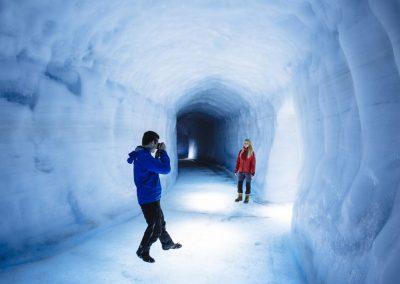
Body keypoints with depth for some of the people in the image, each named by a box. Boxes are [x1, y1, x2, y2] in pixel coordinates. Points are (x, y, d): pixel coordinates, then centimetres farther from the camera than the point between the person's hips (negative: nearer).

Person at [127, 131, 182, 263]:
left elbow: (155, 167, 19)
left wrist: (158, 155, 6)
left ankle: (167, 244, 43)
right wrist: (163, 152, -15)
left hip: (152, 197, 10)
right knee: (155, 228, 3)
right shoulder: (144, 157, -26)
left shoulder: (142, 155, 7)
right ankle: (142, 251, 22)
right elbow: (165, 169, -28)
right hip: (149, 199, -10)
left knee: (160, 222, 25)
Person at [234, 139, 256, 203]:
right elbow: (238, 162, 6)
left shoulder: (252, 153, -7)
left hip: (248, 172, -4)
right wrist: (236, 170, 4)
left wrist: (253, 173, -11)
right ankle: (240, 196, 25)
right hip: (241, 171, 4)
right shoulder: (241, 152, 3)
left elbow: (253, 163, -8)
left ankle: (247, 197, 19)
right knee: (239, 184, 9)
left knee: (248, 184, 6)